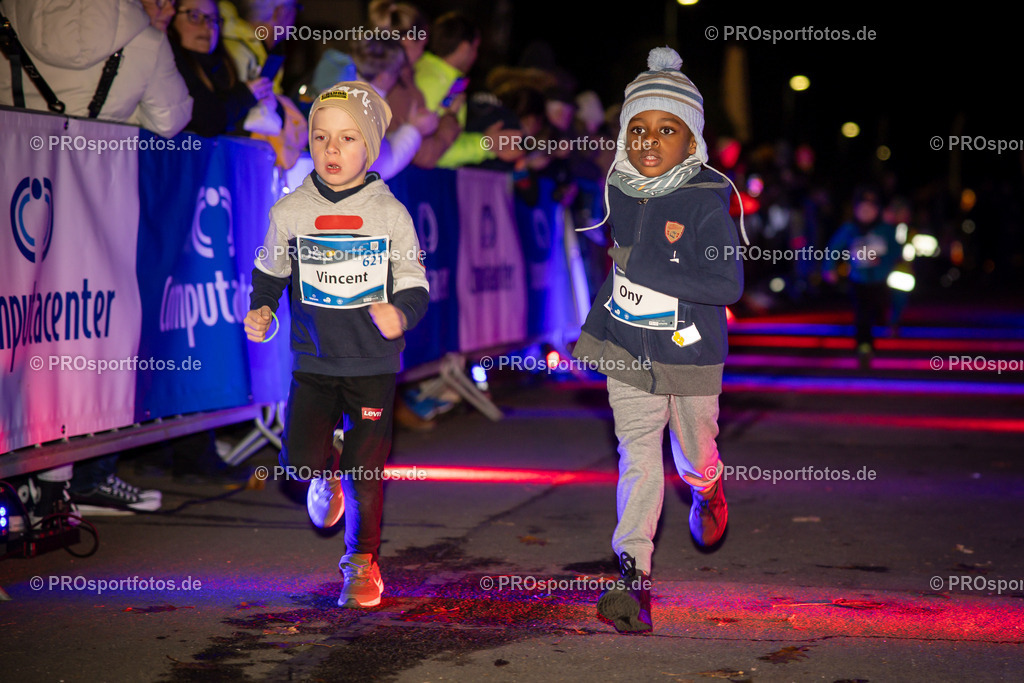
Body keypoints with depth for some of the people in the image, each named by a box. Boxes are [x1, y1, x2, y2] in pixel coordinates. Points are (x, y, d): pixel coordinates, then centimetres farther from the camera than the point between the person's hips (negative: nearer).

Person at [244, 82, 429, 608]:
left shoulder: (391, 214, -4)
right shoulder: (290, 211, -1)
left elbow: (415, 287, -1)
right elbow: (270, 273, 14)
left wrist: (402, 313, -23)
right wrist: (260, 310, -5)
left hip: (374, 364, -1)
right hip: (313, 361, 1)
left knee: (366, 473, 1)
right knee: (299, 459, -12)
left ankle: (362, 562, 23)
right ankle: (328, 474, 25)